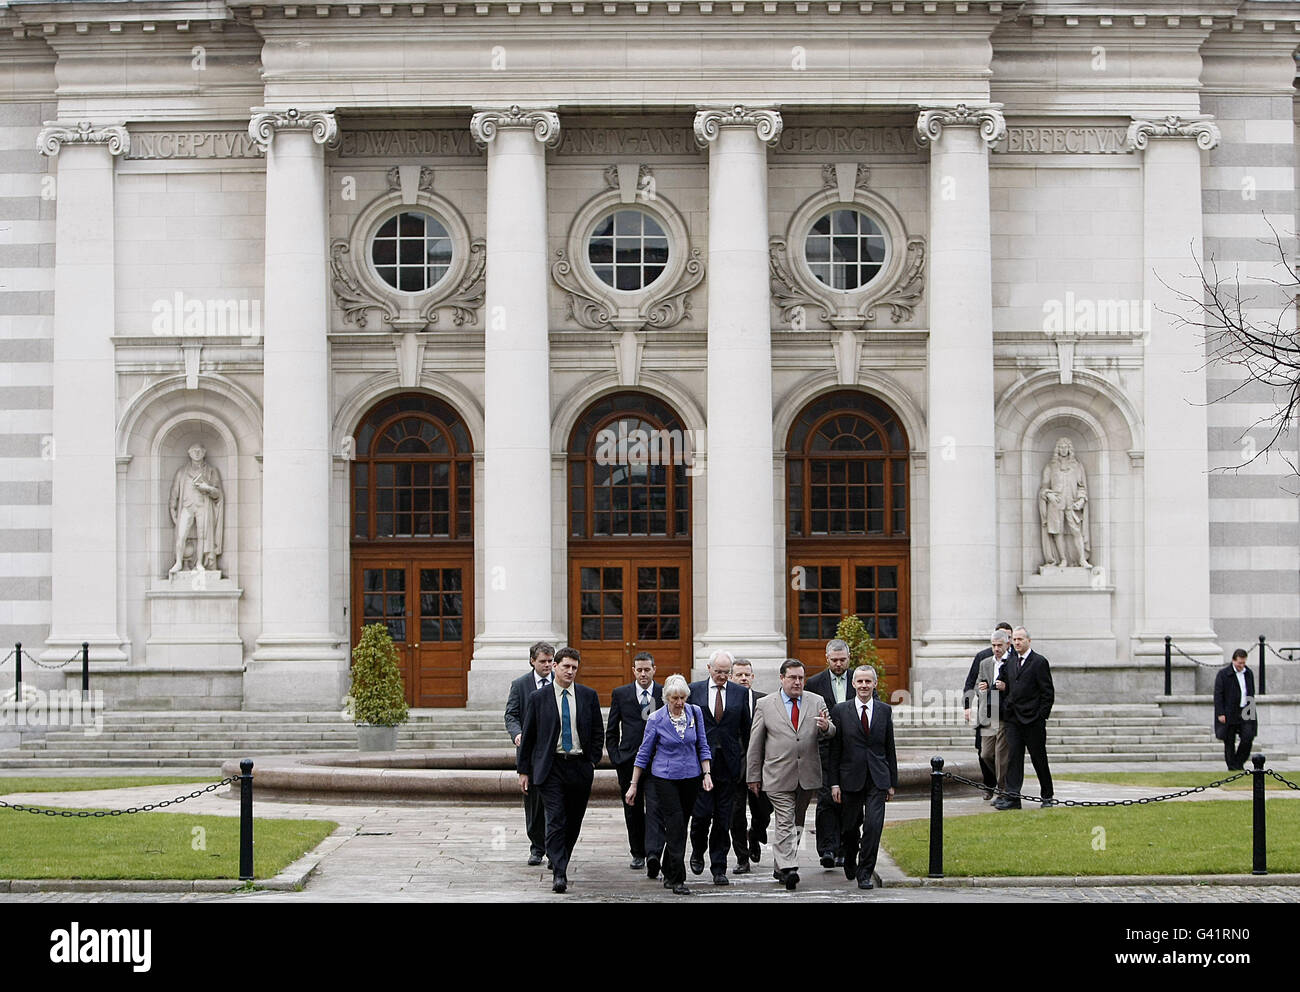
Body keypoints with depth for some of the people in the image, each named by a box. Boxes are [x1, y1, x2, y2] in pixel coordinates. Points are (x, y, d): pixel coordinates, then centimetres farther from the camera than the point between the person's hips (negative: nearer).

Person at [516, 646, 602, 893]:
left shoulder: (588, 696, 6)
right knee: (556, 820, -12)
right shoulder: (538, 698, 1)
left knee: (573, 822, 9)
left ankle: (560, 862, 28)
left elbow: (597, 733, 13)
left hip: (580, 767, 3)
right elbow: (528, 736, 5)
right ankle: (559, 874, -17)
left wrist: (593, 761, 3)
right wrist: (523, 770, 3)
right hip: (550, 767, -3)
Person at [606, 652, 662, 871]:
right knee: (633, 809, 7)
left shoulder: (666, 694, 4)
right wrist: (616, 760, 1)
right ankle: (638, 854, 17)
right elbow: (612, 732, 10)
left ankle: (653, 851, -18)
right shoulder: (620, 694, 7)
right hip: (629, 760, 2)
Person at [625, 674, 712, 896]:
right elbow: (644, 753, -1)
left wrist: (706, 774, -1)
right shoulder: (656, 719, -8)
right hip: (664, 778, -3)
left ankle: (669, 874, 24)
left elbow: (702, 746, 9)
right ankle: (677, 879, -9)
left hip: (690, 777, 3)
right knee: (676, 826, -11)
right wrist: (634, 785, 0)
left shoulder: (695, 713, 0)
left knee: (679, 826, 9)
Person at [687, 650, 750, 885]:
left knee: (723, 818, 2)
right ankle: (698, 851, 21)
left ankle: (719, 869, 8)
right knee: (702, 812, -8)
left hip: (728, 763, 1)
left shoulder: (739, 693, 6)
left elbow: (746, 729, 9)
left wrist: (747, 760, 5)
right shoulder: (694, 690, 4)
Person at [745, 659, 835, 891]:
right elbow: (755, 743, 5)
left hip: (808, 775, 3)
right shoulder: (765, 705, 1)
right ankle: (788, 869, -18)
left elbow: (830, 732, 5)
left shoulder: (817, 702, 8)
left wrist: (826, 727, -20)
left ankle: (781, 866, 23)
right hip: (779, 776, -3)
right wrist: (753, 776, 4)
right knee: (785, 824, -11)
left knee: (797, 823, 11)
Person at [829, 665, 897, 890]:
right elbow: (834, 750, 1)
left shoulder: (885, 710, 7)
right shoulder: (841, 711, 1)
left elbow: (890, 748, 10)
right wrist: (834, 783, -4)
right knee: (850, 826, 10)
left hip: (877, 779, 0)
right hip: (851, 778, 0)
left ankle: (865, 873, -5)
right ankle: (850, 862, 37)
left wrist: (892, 783, 9)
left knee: (874, 825, -12)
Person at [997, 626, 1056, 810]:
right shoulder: (1010, 662, 14)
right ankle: (1012, 797, -5)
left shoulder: (1039, 662, -6)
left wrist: (1041, 717, -11)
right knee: (1013, 757, -2)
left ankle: (1047, 796, 16)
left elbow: (1048, 692, -7)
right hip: (1013, 719, 5)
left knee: (1039, 759, 4)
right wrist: (1003, 687, 0)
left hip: (1033, 719, -5)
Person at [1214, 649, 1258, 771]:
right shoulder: (1223, 674, -6)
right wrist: (1220, 714, -13)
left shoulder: (1249, 673, 11)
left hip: (1245, 713, 4)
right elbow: (1218, 695, -8)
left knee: (1248, 738, -8)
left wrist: (1252, 710, 16)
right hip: (1229, 714, -4)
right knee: (1229, 741, 1)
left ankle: (1239, 762, 9)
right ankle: (1232, 766, 11)